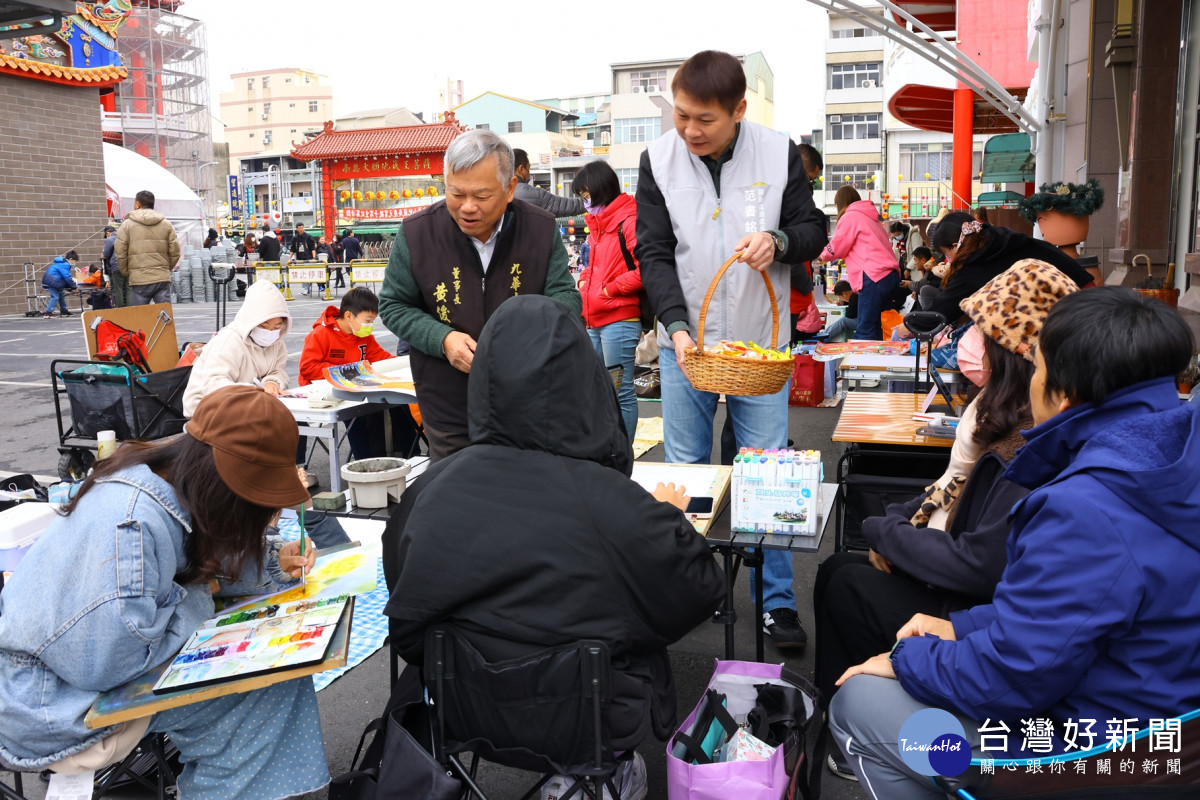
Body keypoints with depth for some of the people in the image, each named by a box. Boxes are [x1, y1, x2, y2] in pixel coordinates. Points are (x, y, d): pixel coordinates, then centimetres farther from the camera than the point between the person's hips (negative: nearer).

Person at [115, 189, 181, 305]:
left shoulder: (127, 224, 1)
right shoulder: (166, 224, 8)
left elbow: (120, 253, -2)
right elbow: (175, 252, 5)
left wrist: (126, 272, 11)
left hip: (138, 280, -2)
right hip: (163, 279, 2)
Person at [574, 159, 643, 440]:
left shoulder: (628, 222, -10)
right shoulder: (598, 224, 19)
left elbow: (644, 271, -20)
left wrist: (608, 289, -14)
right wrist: (584, 281, 10)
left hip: (619, 320, -10)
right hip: (594, 320, 10)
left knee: (621, 392, -3)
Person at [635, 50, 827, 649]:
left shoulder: (779, 153, -4)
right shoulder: (659, 159, -3)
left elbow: (813, 229, 5)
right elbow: (653, 254, -4)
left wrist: (779, 240, -18)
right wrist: (677, 327, -17)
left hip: (760, 344, -1)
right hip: (685, 341, 1)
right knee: (686, 471, 8)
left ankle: (778, 602, 16)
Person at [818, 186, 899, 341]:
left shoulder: (850, 216, 1)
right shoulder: (868, 216, 27)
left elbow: (836, 249, 3)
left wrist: (822, 254, 24)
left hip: (874, 277, -9)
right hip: (890, 274, 9)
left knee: (865, 331, -12)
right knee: (873, 329, 10)